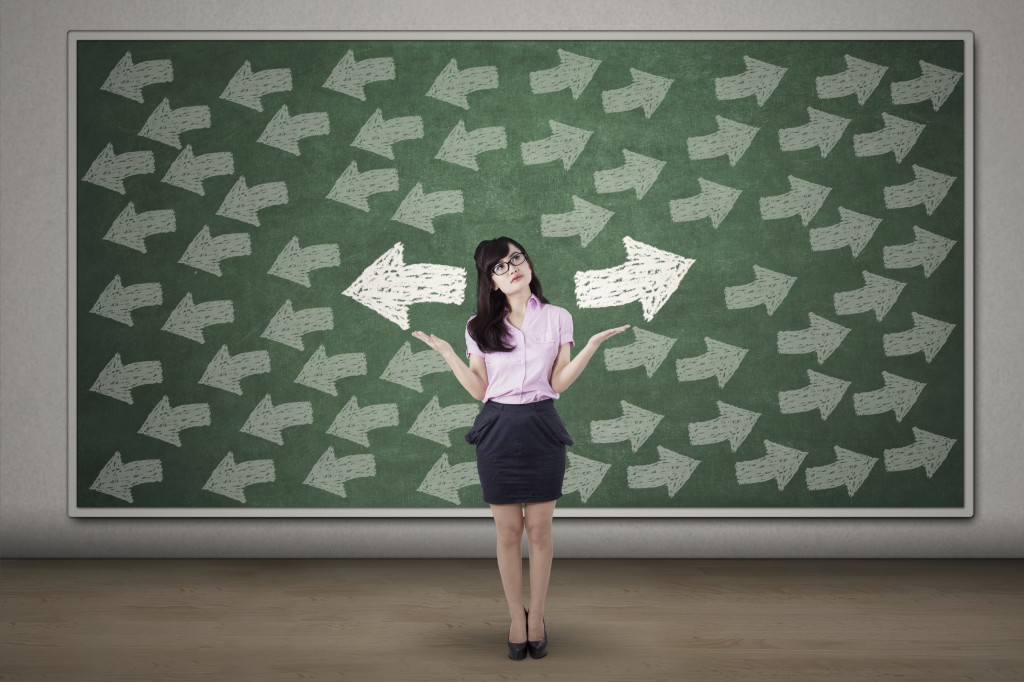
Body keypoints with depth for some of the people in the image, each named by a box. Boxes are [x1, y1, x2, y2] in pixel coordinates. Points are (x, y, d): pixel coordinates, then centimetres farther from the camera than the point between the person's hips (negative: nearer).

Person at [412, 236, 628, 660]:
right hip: (498, 430, 1)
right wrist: (446, 352, -7)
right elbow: (479, 390, 2)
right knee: (508, 532, 6)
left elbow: (558, 383, -2)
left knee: (539, 530, 5)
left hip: (541, 429, 0)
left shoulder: (557, 318, 2)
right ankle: (516, 619, 19)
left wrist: (593, 345, -11)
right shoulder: (480, 327, 3)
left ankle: (536, 617, 19)